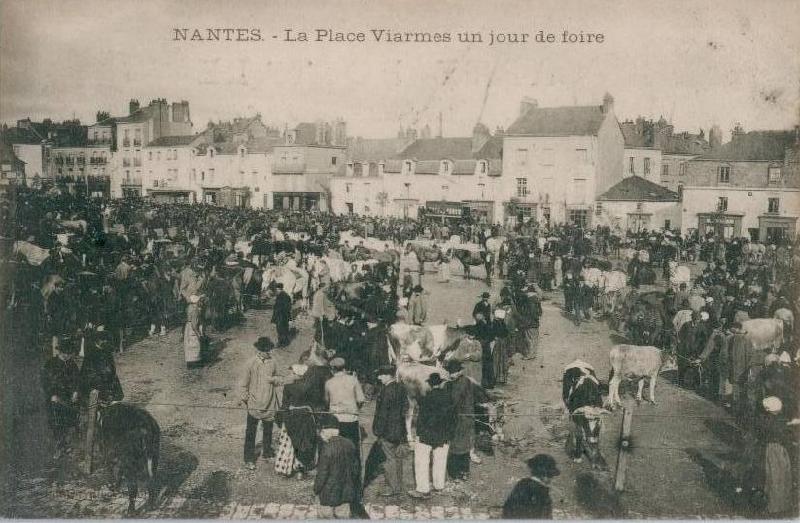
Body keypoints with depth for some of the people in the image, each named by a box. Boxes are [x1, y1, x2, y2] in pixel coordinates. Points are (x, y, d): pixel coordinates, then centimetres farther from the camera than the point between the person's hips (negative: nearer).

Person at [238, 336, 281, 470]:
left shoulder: (272, 362, 2)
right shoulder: (251, 363, -11)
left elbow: (278, 380, 11)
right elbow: (244, 384, -4)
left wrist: (274, 379, -12)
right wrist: (243, 399, -6)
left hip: (269, 404, 4)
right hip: (254, 404, -4)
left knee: (268, 430, 18)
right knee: (251, 432, 1)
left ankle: (267, 451, 36)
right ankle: (249, 459, 8)